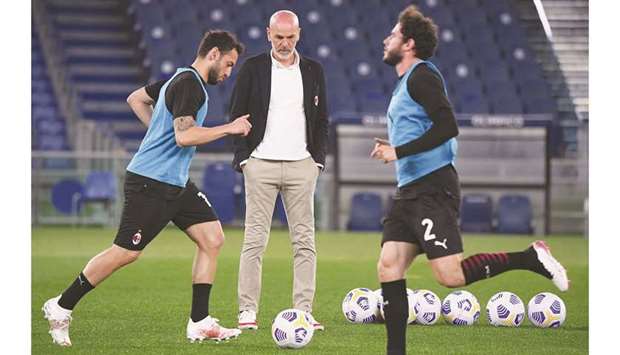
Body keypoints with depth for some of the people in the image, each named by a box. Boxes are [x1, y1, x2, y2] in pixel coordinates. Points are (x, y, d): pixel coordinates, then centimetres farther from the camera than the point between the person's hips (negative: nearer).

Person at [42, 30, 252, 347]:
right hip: (151, 183, -10)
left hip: (175, 183, 10)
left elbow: (136, 99, 28)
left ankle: (200, 323, 3)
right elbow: (185, 136, -27)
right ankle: (60, 307, 8)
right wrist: (229, 129, -19)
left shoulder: (180, 79, 15)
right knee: (126, 252, -5)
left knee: (213, 238, 2)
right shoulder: (188, 84, -16)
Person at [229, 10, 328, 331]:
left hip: (301, 164, 2)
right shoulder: (252, 69, 4)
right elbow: (237, 115, 5)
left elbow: (321, 120, 15)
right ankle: (247, 311, -3)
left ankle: (303, 311, 2)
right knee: (255, 239, -4)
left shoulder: (313, 71, 11)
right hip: (261, 163, -2)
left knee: (305, 241, 0)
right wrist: (243, 157, -4)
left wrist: (318, 158, 5)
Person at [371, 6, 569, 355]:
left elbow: (448, 126, -21)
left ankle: (530, 258, -4)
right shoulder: (407, 80, 21)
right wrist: (394, 150, 19)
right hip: (410, 192, 10)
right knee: (389, 268, 2)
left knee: (450, 275, -16)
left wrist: (399, 152, -18)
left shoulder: (422, 76, -10)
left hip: (433, 190, -10)